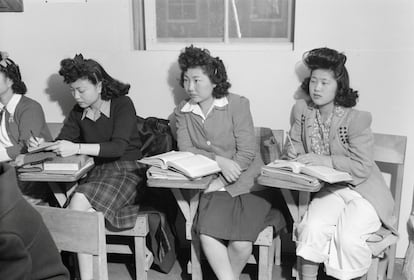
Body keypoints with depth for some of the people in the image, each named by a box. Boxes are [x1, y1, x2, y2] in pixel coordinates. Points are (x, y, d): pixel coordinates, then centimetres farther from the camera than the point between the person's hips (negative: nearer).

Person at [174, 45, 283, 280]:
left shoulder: (238, 104, -6)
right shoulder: (183, 112, 6)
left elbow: (247, 153, -10)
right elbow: (185, 150, -5)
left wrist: (221, 181, -17)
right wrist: (218, 160, -20)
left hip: (245, 182, -2)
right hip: (213, 185, 3)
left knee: (241, 243, -20)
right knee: (207, 234, -24)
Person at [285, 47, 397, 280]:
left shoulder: (356, 119, -16)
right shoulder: (302, 110, 0)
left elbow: (362, 168, -18)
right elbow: (297, 145, 14)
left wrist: (324, 161, -23)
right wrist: (295, 153, -8)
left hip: (364, 193, -3)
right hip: (330, 190, 4)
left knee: (347, 237, -27)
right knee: (312, 227, -25)